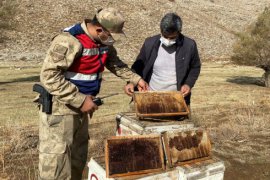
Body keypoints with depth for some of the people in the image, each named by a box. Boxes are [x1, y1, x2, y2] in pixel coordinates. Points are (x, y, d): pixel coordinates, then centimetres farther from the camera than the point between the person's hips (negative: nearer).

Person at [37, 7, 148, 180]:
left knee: (78, 158, 18)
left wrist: (136, 79, 10)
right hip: (60, 108, -8)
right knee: (56, 160, -1)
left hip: (80, 106, 8)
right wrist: (80, 100, -27)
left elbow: (115, 63, 21)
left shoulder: (104, 42, 3)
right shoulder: (69, 41, -23)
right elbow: (48, 76, -26)